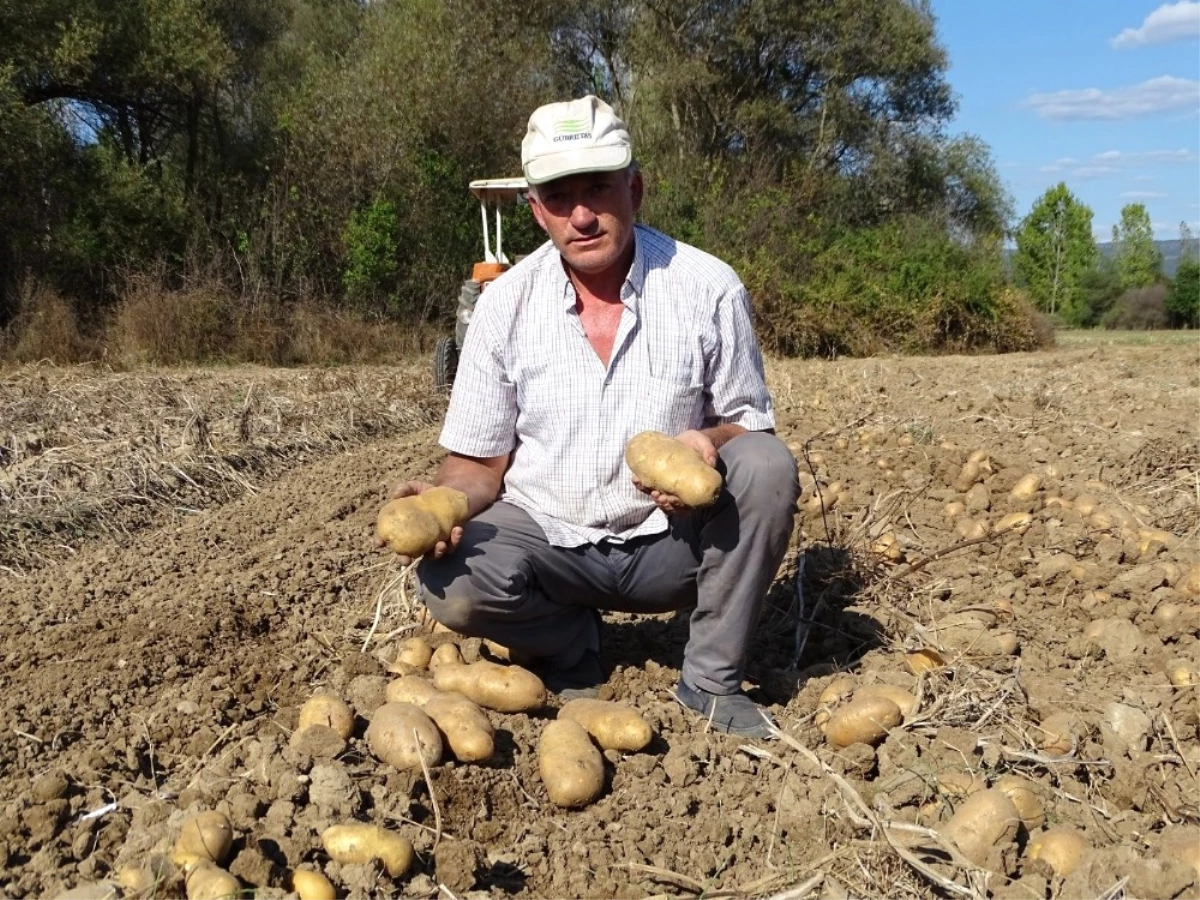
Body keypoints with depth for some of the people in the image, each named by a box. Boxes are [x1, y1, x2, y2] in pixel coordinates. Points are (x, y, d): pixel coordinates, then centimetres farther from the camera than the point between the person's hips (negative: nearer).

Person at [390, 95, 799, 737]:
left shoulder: (708, 288, -10)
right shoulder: (505, 305, -7)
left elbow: (750, 423, -3)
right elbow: (479, 462, -1)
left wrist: (709, 443, -27)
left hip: (674, 539, 0)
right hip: (550, 539, 0)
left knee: (766, 466, -26)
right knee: (450, 581, -28)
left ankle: (713, 680, -7)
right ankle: (573, 647, 6)